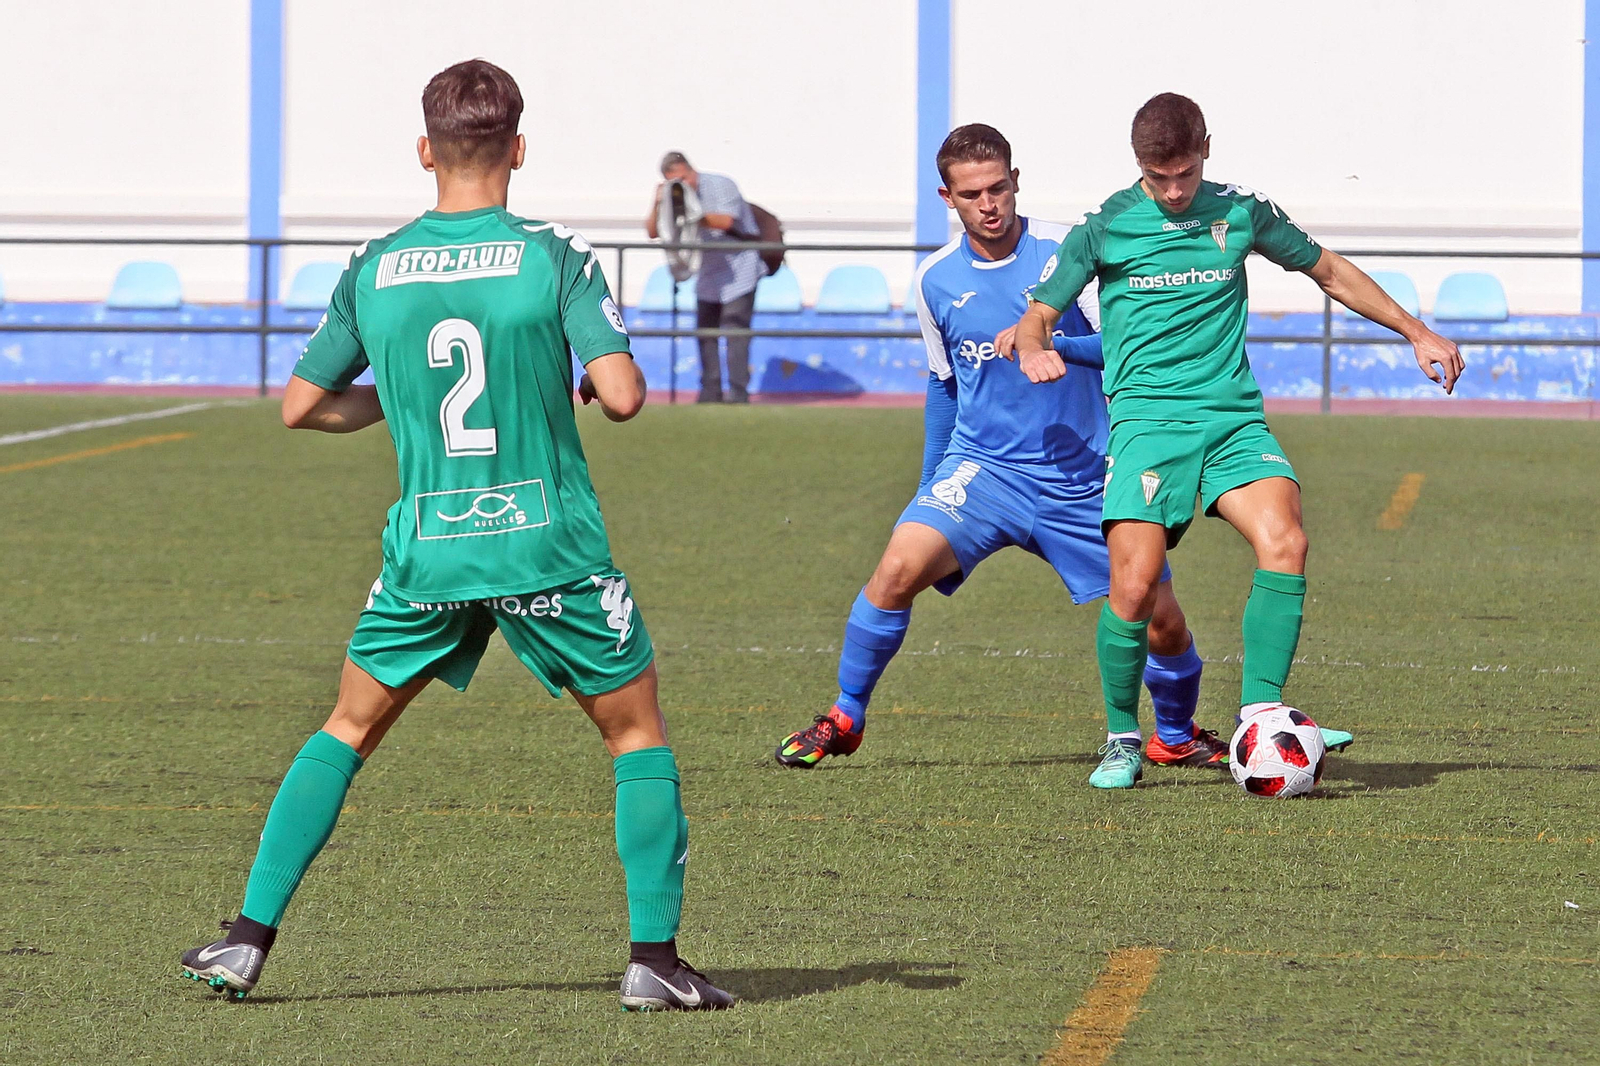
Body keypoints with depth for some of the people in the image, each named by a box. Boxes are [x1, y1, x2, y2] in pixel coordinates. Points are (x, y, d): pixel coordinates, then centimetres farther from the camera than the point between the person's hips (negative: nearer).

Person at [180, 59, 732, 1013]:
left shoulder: (374, 271, 3)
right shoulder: (555, 256, -7)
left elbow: (302, 406, 12)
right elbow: (622, 396, -15)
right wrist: (605, 371, 8)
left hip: (427, 551, 3)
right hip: (551, 544, -3)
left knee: (351, 729, 19)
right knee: (638, 730, 12)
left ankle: (249, 941, 14)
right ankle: (655, 959, 4)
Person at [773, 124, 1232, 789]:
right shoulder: (936, 280, 3)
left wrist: (1056, 346, -31)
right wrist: (929, 489, 21)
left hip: (1081, 478, -1)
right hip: (981, 467, 1)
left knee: (1161, 619, -3)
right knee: (899, 567, -24)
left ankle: (1176, 735, 27)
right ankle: (844, 720, -5)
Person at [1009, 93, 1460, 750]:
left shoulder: (1241, 211, 11)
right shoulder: (1104, 227, 4)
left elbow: (1329, 271, 24)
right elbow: (1038, 316, 7)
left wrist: (1415, 333, 24)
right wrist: (1031, 351, -18)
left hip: (1233, 417, 2)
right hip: (1148, 418, -2)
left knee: (1283, 541, -25)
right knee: (1135, 585, -19)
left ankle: (1259, 710, -19)